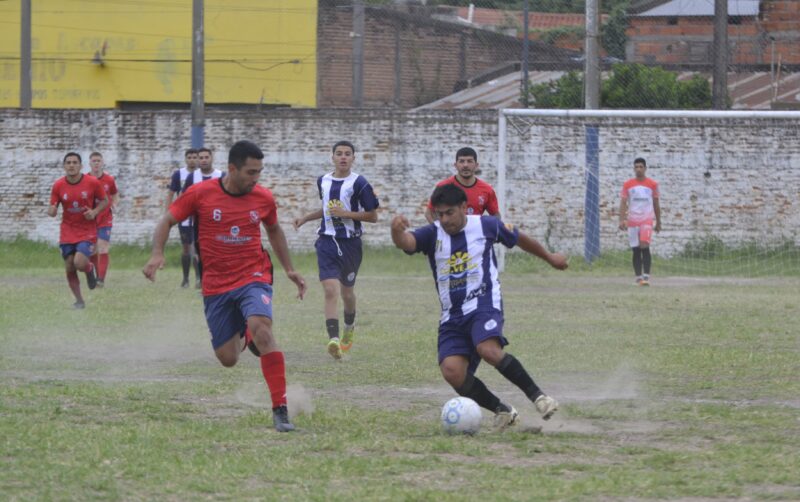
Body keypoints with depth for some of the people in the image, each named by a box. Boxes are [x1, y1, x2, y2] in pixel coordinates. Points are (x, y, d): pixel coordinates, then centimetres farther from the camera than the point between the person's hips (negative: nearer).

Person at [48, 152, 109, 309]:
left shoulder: (92, 183, -9)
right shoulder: (58, 186, -4)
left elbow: (104, 201, 5)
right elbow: (52, 211, 1)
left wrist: (94, 212, -15)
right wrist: (51, 211, -24)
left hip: (87, 232, -2)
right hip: (67, 232, 2)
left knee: (79, 263, -21)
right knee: (69, 269, 0)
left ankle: (90, 269, 16)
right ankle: (79, 300, 18)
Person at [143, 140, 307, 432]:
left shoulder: (263, 198, -2)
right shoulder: (200, 194, -8)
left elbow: (274, 230, 19)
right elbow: (167, 221, 0)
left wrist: (289, 269, 17)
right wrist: (157, 253, -17)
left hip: (253, 278, -1)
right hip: (216, 285, 1)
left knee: (260, 328, -31)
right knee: (227, 359, 5)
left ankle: (280, 410, -28)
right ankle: (242, 335, 46)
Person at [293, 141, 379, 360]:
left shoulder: (359, 183, -8)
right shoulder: (323, 181, 8)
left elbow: (373, 216, -6)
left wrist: (346, 213, -16)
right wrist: (305, 218, 16)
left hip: (350, 243, -2)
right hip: (327, 242, 2)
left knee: (347, 291, 15)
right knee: (330, 290, -16)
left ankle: (349, 327, 46)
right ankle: (333, 339, -25)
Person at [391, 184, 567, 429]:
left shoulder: (485, 225, 2)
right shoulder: (433, 234, 2)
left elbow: (519, 239, 20)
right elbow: (405, 242, -19)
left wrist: (549, 257, 34)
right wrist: (397, 231, -44)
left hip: (484, 305, -3)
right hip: (452, 315, 3)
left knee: (489, 350, -33)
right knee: (451, 371, -17)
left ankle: (537, 395, -19)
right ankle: (502, 411, 3)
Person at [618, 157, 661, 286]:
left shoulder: (652, 184, 5)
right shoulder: (627, 185, 6)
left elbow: (656, 204, 12)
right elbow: (623, 203, 2)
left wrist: (658, 222, 14)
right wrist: (622, 220, -10)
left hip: (647, 220, -2)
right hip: (632, 221, 2)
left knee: (645, 246, -18)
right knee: (636, 250, 4)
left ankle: (646, 277, -18)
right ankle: (638, 277, 11)